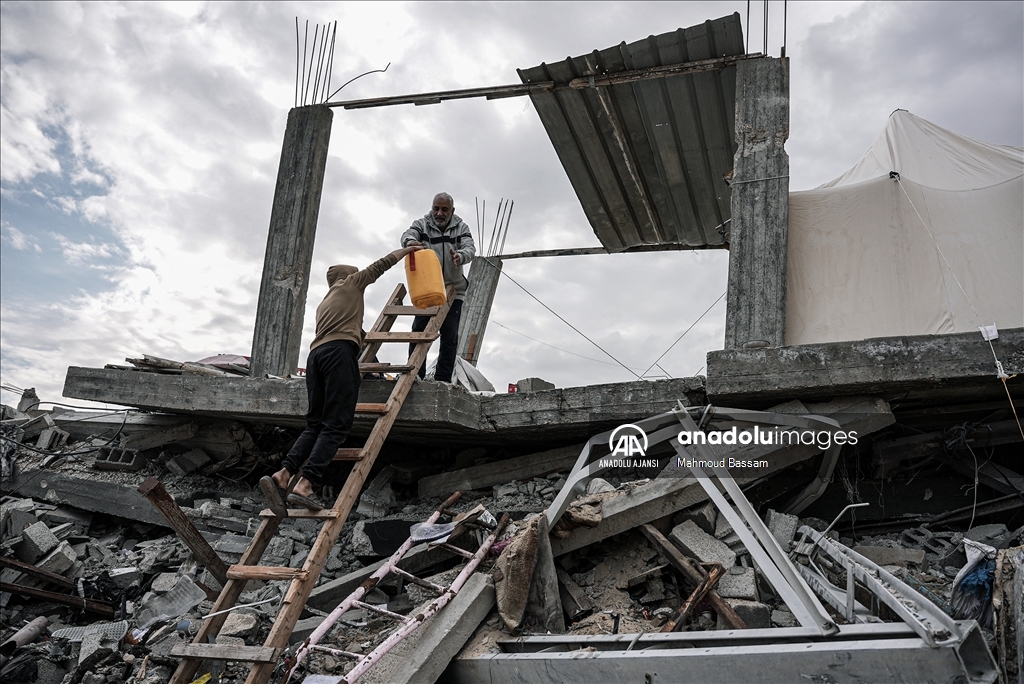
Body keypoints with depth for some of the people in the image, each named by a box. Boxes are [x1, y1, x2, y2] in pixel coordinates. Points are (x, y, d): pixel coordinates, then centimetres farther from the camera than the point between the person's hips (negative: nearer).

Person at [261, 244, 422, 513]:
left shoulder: (324, 304, 37)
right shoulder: (350, 283, 20)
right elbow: (381, 264, 25)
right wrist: (407, 249, 38)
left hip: (316, 353, 7)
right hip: (340, 351, -7)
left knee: (315, 425, 3)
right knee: (336, 425, -14)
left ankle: (283, 475, -16)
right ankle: (304, 485, -26)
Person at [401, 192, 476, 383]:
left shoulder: (461, 228, 6)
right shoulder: (421, 224, 4)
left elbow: (470, 248, -11)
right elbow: (407, 235, -16)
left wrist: (460, 256, -36)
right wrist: (411, 242, -42)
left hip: (453, 290, 0)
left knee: (450, 335, -3)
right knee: (418, 331, -5)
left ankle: (442, 379, 1)